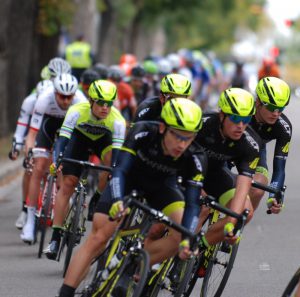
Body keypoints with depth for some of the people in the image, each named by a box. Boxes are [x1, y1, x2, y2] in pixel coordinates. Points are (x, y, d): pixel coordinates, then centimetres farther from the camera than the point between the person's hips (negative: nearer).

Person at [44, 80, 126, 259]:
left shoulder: (117, 120, -35)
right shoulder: (77, 111, -36)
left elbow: (117, 152, -38)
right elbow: (62, 138, -39)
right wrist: (56, 161, -55)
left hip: (103, 139, 0)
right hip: (80, 137, 0)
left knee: (111, 162, -33)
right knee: (68, 183, -12)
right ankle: (56, 237, -9)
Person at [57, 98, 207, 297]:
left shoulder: (195, 160, -32)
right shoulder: (142, 133, -36)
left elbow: (192, 203, -32)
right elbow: (120, 169, -41)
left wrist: (187, 238, -49)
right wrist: (117, 201, -60)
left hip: (161, 185, 2)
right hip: (129, 177, -1)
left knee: (179, 237, -24)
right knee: (98, 239, -12)